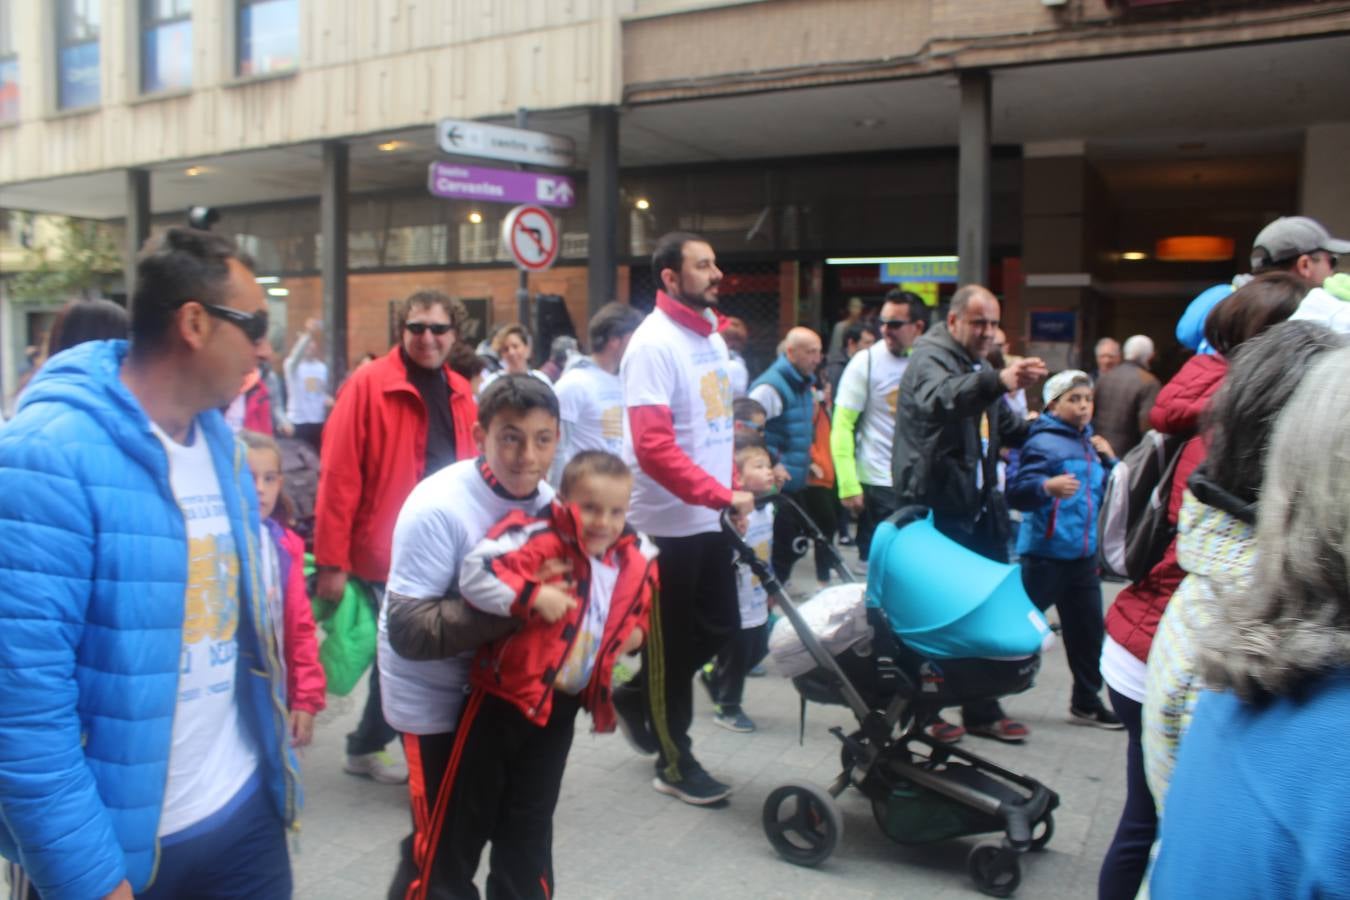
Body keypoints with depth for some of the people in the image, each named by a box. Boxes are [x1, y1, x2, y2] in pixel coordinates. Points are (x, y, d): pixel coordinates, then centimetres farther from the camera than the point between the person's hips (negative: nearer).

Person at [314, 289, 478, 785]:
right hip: (389, 553, -6)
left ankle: (367, 747, 34)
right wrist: (332, 562, -15)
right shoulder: (368, 385, -10)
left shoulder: (460, 393, 9)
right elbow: (338, 478, -13)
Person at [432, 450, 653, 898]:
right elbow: (474, 573, -31)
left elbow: (635, 608, 21)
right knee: (470, 810, 9)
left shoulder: (634, 560, 0)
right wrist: (533, 596, -35)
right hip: (505, 693, -5)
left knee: (531, 821, 19)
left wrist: (634, 633, 3)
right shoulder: (542, 540, -21)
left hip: (561, 705, 5)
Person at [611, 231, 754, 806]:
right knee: (671, 643, 6)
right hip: (668, 522, -8)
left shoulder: (711, 335, 10)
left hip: (708, 517, 8)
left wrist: (731, 489, 10)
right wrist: (723, 497, -26)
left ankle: (635, 698, 36)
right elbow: (653, 448, -24)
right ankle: (675, 763, 22)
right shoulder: (654, 343, -17)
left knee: (720, 627, 16)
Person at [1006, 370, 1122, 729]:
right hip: (1046, 553, -7)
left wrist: (1110, 460, 5)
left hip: (1083, 554, 7)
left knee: (1087, 629, 14)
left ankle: (1087, 702, 29)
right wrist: (1047, 486, -41)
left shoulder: (1089, 442, 11)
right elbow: (1016, 493, -22)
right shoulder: (1044, 442, -11)